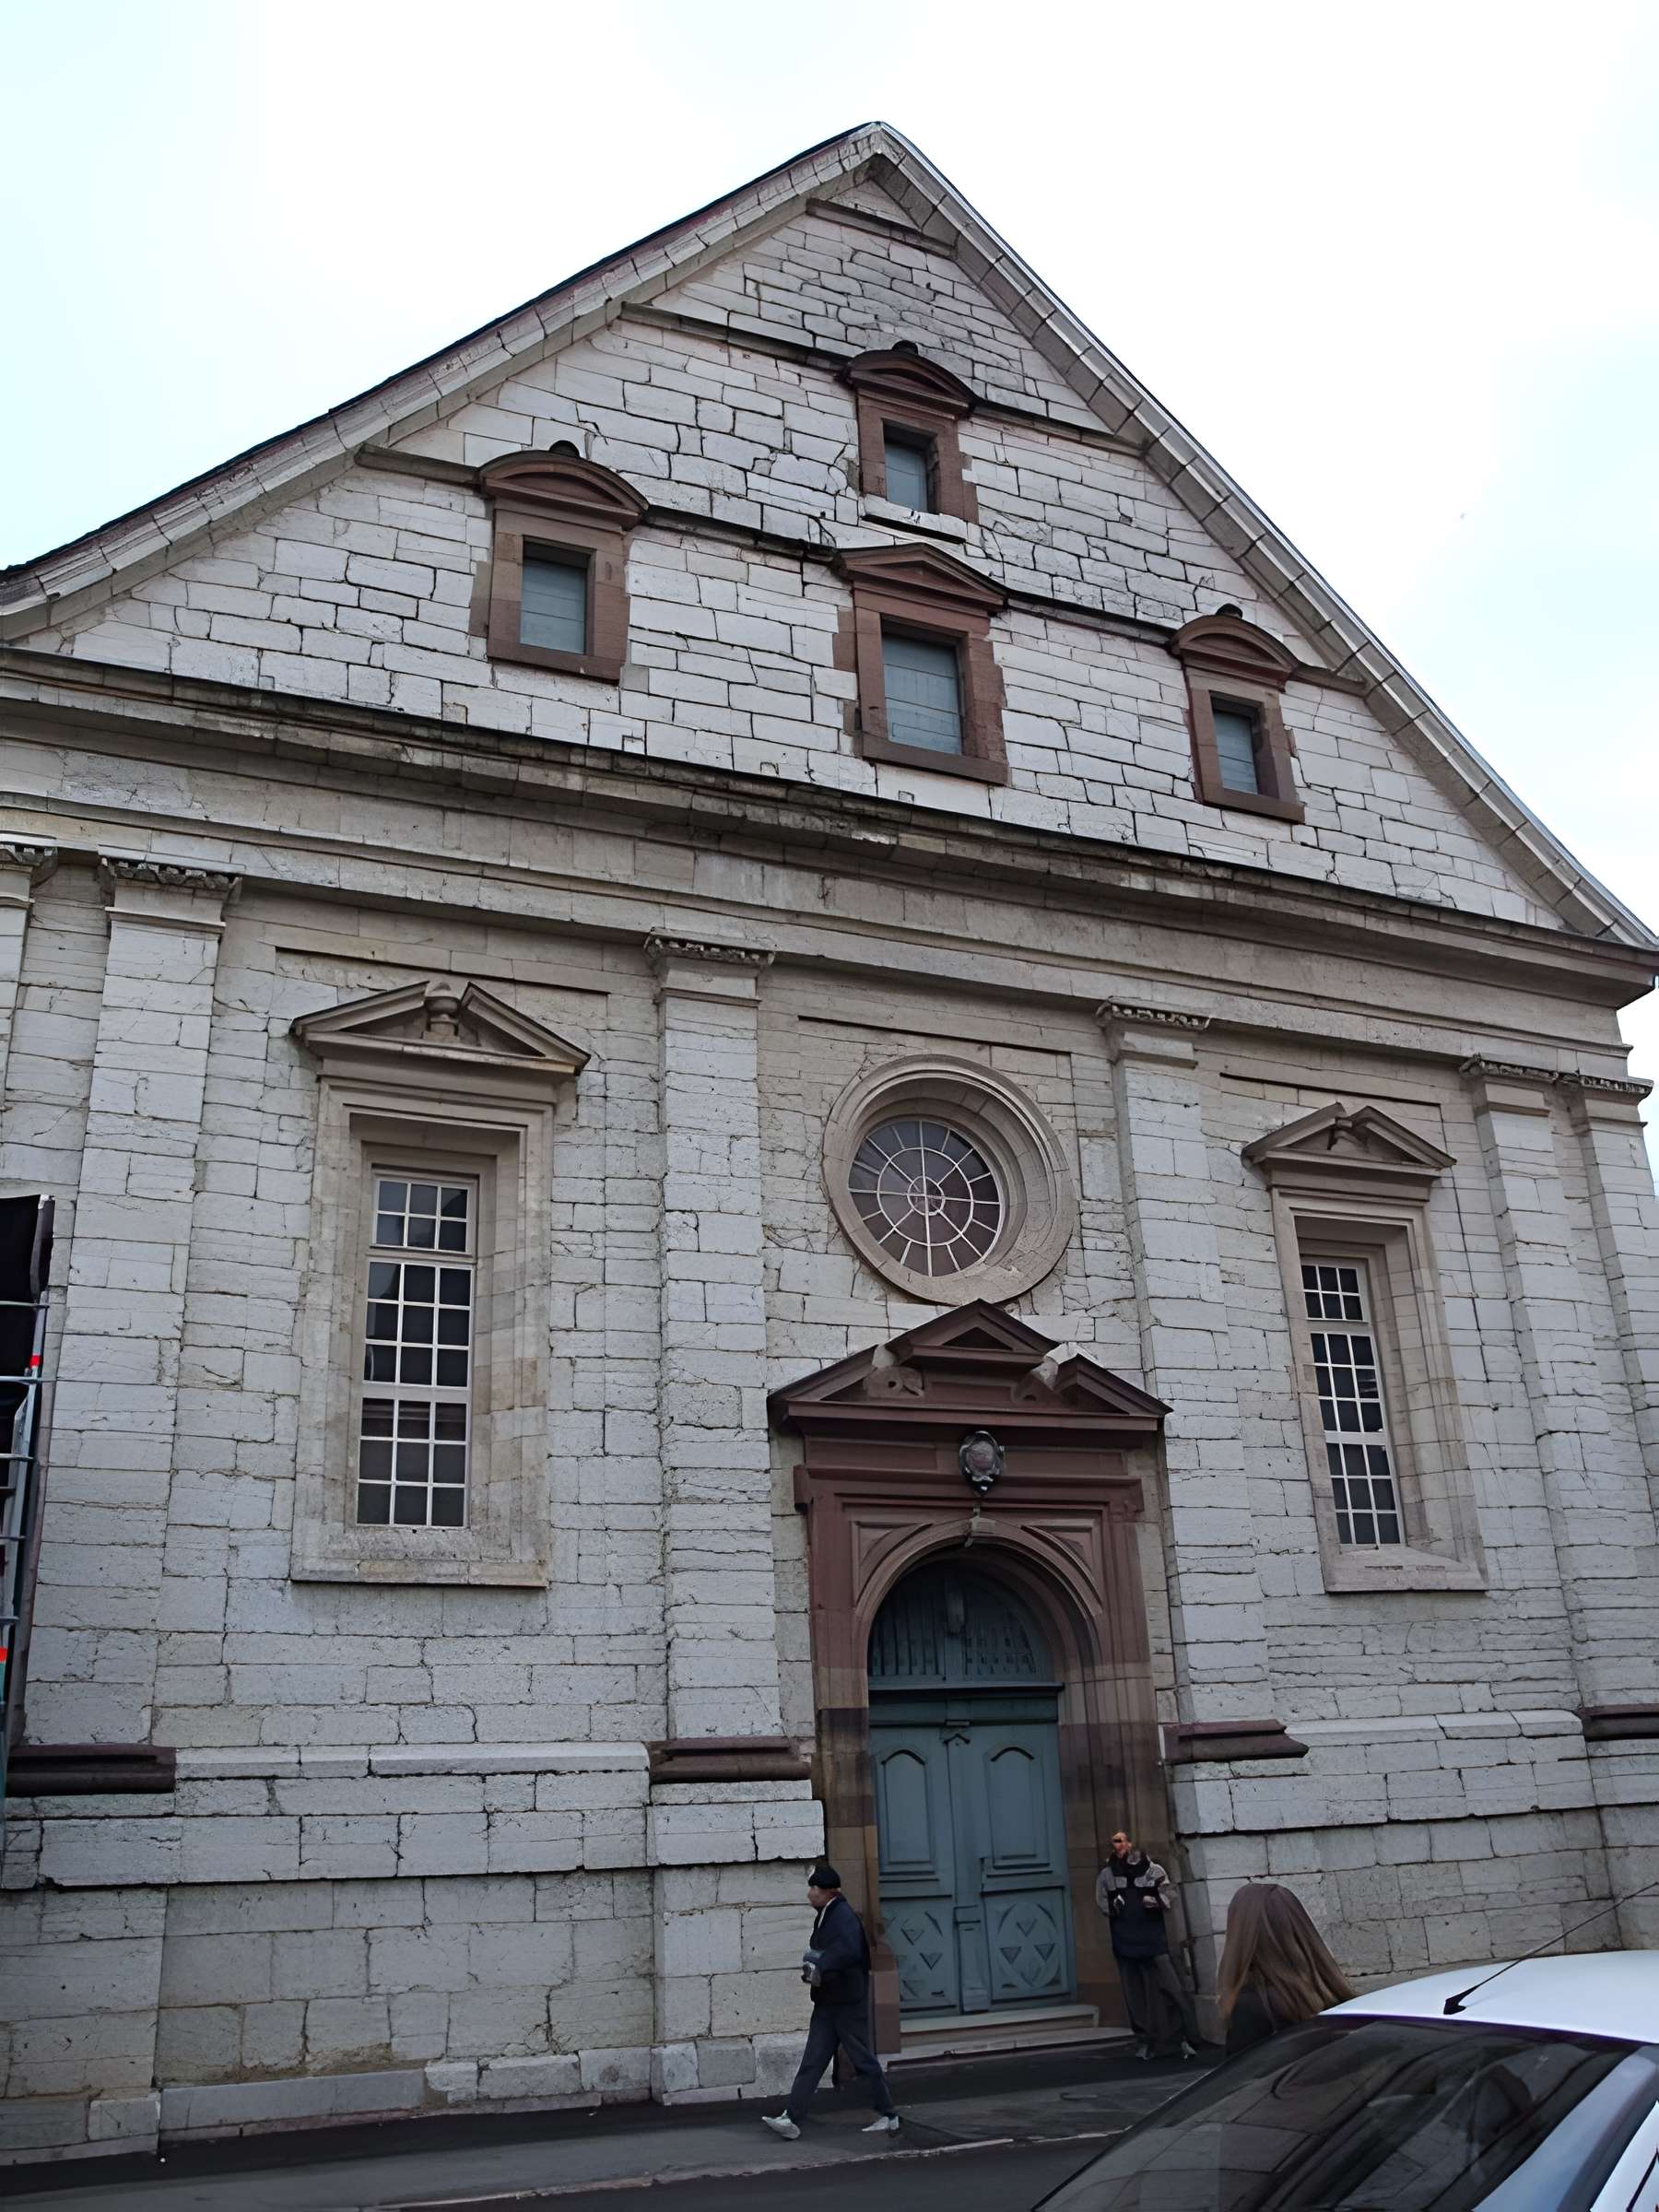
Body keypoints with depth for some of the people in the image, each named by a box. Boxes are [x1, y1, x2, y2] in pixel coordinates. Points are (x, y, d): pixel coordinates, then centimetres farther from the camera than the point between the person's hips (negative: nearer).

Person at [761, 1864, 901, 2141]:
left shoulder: (843, 1916, -18)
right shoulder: (825, 1916, 12)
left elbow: (849, 1951, -35)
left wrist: (820, 1968, -26)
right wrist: (811, 1964, 4)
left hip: (848, 2003, -9)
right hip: (827, 2002, 9)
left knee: (864, 2061, 3)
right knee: (812, 2062, 4)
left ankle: (889, 2117, 16)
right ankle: (792, 2118, 3)